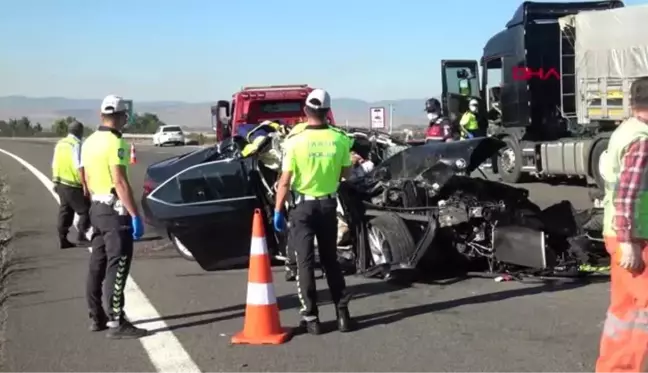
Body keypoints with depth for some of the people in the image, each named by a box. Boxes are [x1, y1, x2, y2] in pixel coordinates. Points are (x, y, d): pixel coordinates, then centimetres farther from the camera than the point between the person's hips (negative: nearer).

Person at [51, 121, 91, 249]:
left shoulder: (60, 144, 11)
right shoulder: (76, 145, -14)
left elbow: (55, 165, 17)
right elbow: (79, 167, -21)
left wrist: (55, 181, 26)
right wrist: (84, 185, -19)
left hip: (60, 183, 8)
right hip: (73, 185, -8)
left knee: (65, 212, 13)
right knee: (85, 210, 2)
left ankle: (63, 239, 13)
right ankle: (81, 234, -2)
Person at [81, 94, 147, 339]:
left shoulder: (89, 142, 11)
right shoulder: (115, 143, -17)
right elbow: (120, 183, -23)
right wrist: (135, 215, -23)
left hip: (96, 208, 9)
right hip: (115, 210, -9)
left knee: (97, 265, 13)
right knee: (117, 267, -7)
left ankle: (97, 317, 21)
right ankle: (116, 323, -6)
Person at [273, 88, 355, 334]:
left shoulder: (295, 141, -15)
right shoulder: (340, 139, -7)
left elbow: (285, 181, -13)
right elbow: (346, 174, 4)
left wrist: (278, 210, -5)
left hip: (303, 205, -3)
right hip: (328, 204, 3)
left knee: (305, 262, 4)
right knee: (330, 260, 15)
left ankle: (311, 317, 5)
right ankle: (342, 313, 13)